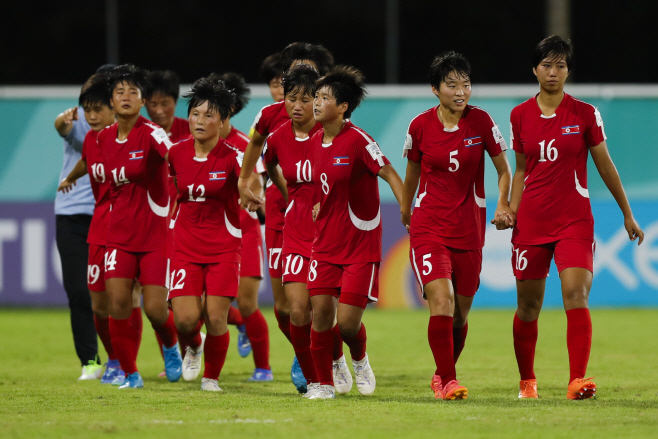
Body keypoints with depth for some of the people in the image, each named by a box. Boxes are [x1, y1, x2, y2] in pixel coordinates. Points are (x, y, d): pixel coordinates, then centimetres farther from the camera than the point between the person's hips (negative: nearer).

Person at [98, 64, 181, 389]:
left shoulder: (151, 134, -13)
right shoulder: (104, 138, 5)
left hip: (155, 233, -4)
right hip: (119, 234, 4)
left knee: (155, 309, -7)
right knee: (118, 303, -10)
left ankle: (171, 345, 29)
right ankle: (130, 374, 5)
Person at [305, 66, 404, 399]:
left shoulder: (357, 141, -15)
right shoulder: (314, 142, 5)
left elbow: (390, 175, -14)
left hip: (360, 245, -5)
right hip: (325, 244, 5)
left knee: (347, 322, -7)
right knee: (321, 314, -3)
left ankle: (360, 360, 27)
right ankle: (324, 384, 9)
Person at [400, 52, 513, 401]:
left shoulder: (481, 122, -3)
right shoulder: (420, 126, -4)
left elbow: (503, 168, 7)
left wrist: (503, 205, -8)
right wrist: (405, 209, 25)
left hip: (469, 228, 2)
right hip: (429, 226, -2)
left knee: (460, 314, 8)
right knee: (441, 302, -20)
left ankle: (443, 375, 31)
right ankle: (447, 381, -14)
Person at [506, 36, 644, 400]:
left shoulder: (584, 114, -1)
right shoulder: (520, 116, 6)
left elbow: (605, 165, 7)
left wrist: (627, 214, 11)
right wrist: (510, 211, 1)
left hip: (574, 220, -2)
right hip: (531, 221, 2)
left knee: (576, 294, -20)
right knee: (528, 304, 7)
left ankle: (577, 381, -26)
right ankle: (526, 380, 25)